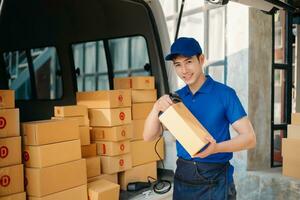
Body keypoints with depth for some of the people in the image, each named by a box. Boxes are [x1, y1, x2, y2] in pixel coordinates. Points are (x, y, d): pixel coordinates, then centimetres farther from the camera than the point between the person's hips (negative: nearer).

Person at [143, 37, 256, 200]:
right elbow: (149, 136, -1)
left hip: (215, 180, -4)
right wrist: (157, 107, -19)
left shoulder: (224, 93, -9)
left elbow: (249, 138, -12)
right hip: (182, 178, 4)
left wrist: (216, 148, -29)